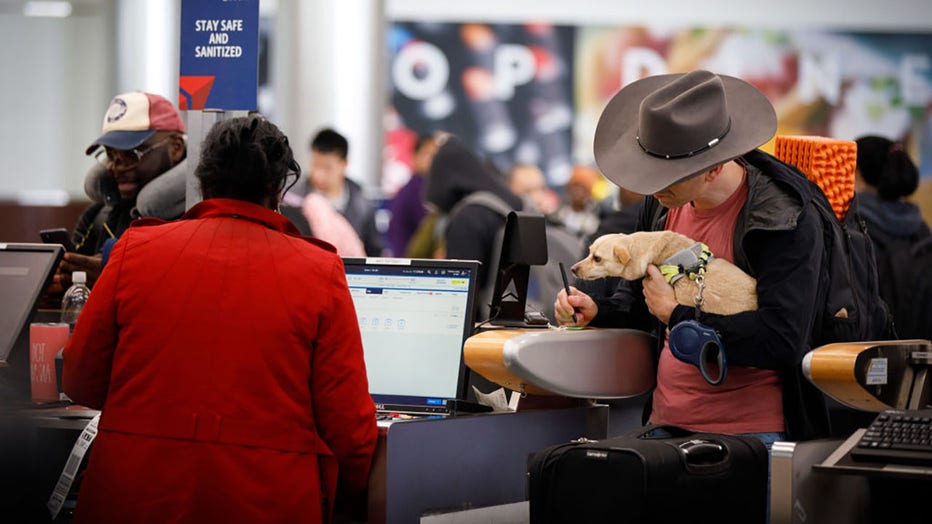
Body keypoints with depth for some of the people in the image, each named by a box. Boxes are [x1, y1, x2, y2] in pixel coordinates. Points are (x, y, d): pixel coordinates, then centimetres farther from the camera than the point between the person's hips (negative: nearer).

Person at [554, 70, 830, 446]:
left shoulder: (786, 221, -13)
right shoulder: (662, 202, 9)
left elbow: (780, 340, -21)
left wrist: (676, 315, -12)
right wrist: (596, 312, 1)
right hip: (664, 422, 6)